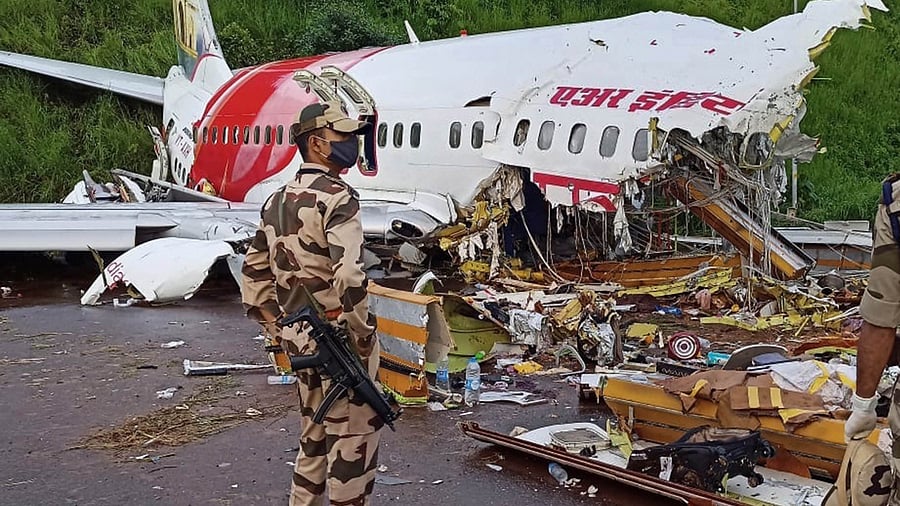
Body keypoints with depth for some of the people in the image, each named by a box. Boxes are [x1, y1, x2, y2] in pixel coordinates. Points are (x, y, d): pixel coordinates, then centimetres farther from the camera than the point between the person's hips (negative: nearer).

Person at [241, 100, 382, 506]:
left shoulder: (277, 201, 11)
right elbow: (348, 277, -26)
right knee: (354, 436, 3)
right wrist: (363, 336, -16)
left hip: (298, 338, 8)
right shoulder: (336, 197, -15)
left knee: (315, 433, 21)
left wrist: (275, 328, 19)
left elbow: (255, 271, 16)